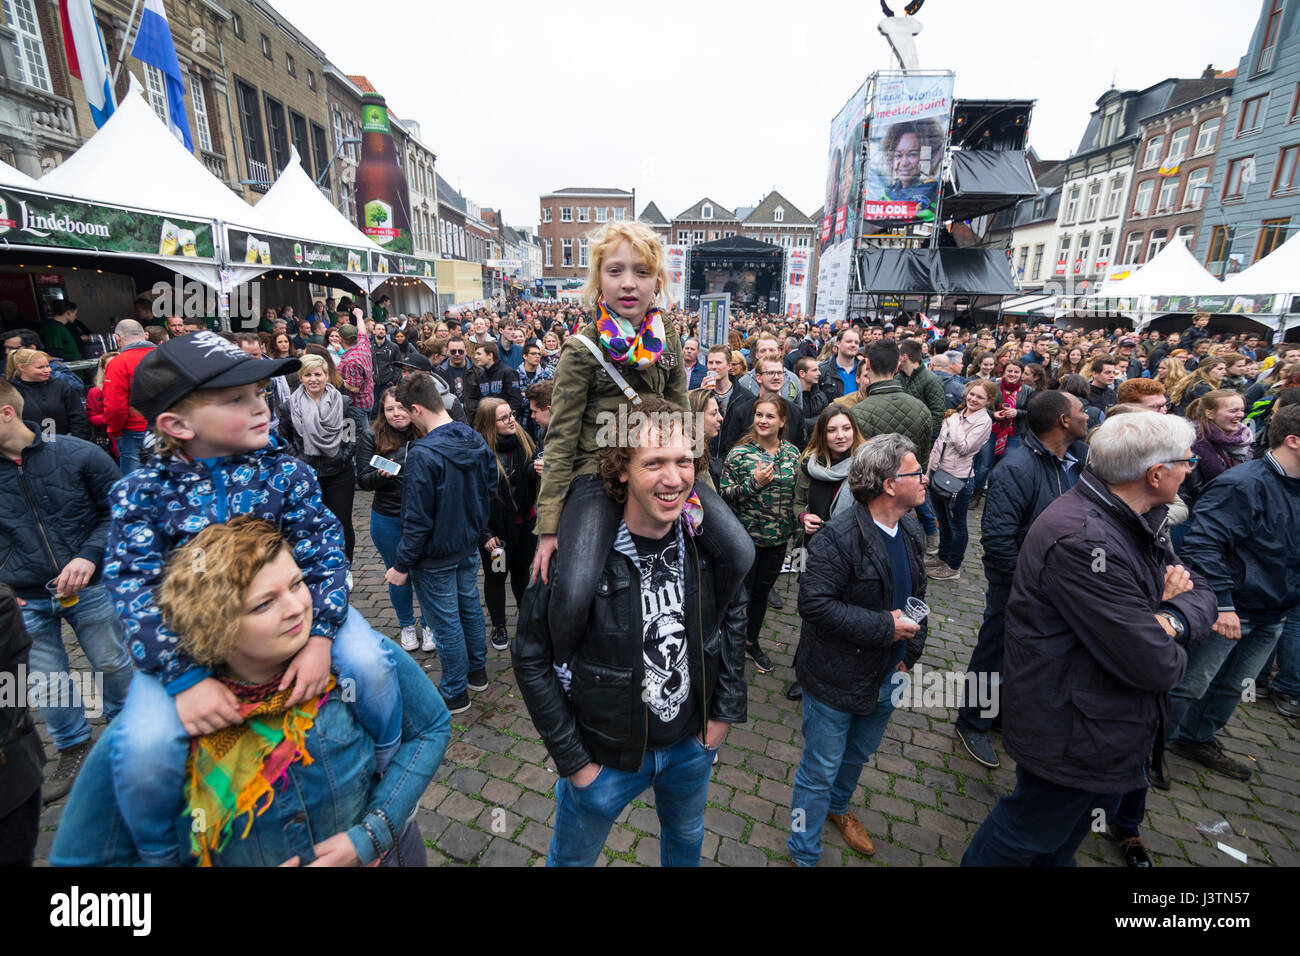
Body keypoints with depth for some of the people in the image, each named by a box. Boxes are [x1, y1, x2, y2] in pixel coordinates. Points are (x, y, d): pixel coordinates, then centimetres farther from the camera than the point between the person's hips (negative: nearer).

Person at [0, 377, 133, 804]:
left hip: (90, 588, -2)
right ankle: (74, 749, 36)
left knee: (113, 663, 14)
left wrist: (90, 556, -18)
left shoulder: (78, 454, -11)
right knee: (45, 684, 14)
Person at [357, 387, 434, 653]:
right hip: (388, 521, 0)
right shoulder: (371, 437, -4)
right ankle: (406, 625, 38)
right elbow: (363, 481, -4)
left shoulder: (425, 435, -3)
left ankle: (428, 625, 34)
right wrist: (381, 475, -23)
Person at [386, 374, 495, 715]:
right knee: (470, 607, 22)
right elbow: (490, 489, 7)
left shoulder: (423, 454, -27)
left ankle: (455, 693, 26)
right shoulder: (476, 440, -4)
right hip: (469, 546, 7)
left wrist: (403, 564, -12)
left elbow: (417, 519, -23)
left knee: (446, 622, 8)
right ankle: (477, 672, 41)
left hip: (436, 556, -7)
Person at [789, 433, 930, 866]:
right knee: (820, 770, 10)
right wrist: (885, 627, -26)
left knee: (859, 754, 29)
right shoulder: (838, 536, -26)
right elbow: (813, 602, -30)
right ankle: (803, 854, 33)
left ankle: (838, 807, 58)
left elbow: (916, 596, 11)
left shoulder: (911, 532, 0)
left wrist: (909, 652, 2)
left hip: (886, 678, 8)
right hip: (836, 680, -7)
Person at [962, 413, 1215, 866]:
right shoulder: (1082, 540, -33)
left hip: (1113, 725, 9)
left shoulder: (1141, 523, 0)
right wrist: (1172, 651, -6)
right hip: (1073, 738, -9)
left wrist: (1174, 619, -19)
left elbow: (1202, 593, 3)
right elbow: (1155, 665, -29)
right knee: (1028, 838, 14)